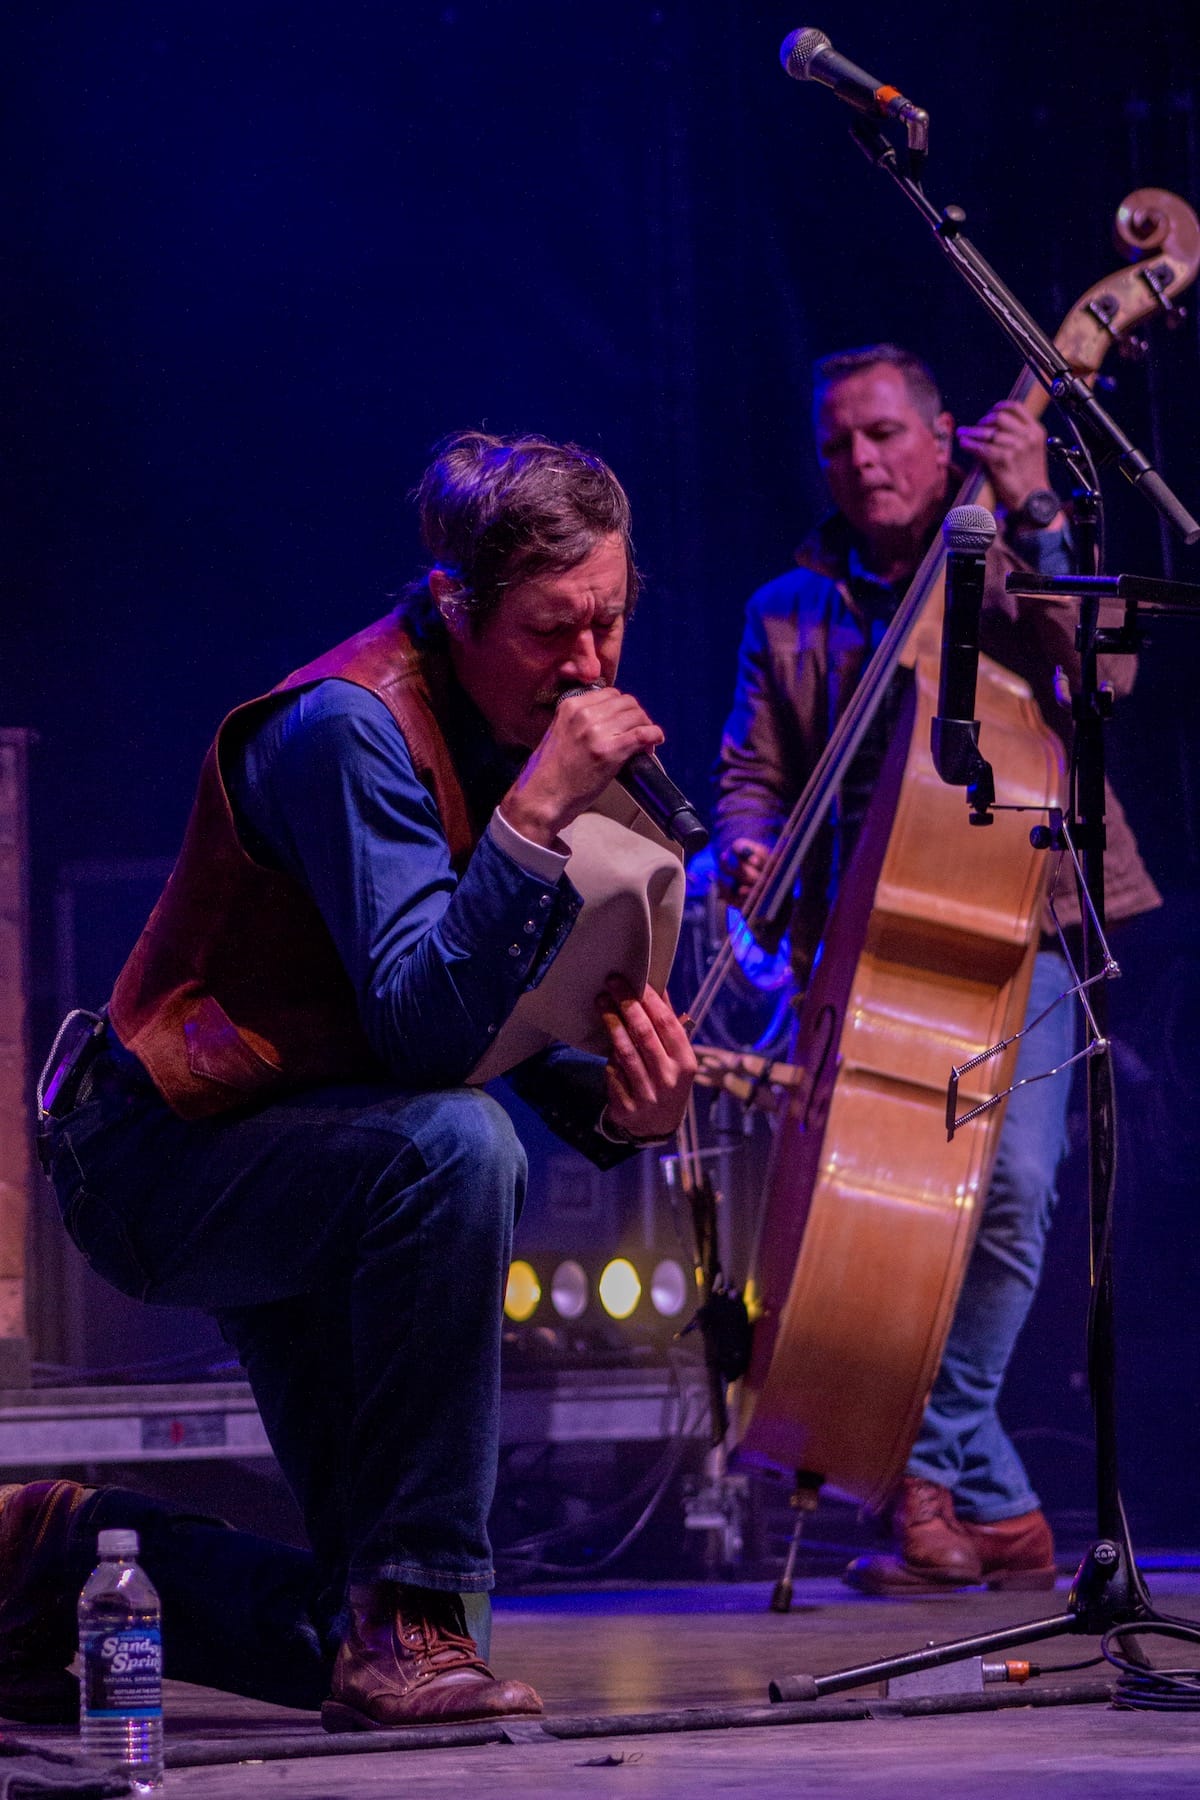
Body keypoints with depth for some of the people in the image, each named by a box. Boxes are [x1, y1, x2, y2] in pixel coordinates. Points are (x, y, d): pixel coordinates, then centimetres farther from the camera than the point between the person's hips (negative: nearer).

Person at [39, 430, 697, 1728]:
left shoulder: (544, 730, 2)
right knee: (453, 1148, -34)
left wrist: (617, 1106, -15)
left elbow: (511, 1031, 6)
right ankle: (405, 1623, -29)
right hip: (160, 1163, -9)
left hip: (279, 1157, 9)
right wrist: (535, 813, -40)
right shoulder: (351, 726, -24)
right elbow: (426, 1028, -33)